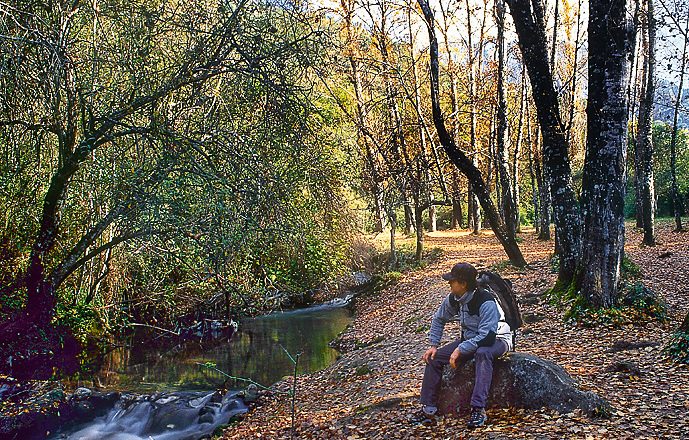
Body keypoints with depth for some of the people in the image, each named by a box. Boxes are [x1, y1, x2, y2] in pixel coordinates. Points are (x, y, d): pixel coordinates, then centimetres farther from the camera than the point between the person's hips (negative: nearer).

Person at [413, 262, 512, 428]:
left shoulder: (486, 301, -30)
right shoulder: (453, 299, -8)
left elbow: (487, 336, -35)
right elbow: (438, 319, 10)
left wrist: (460, 349, -32)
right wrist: (433, 345, 2)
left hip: (496, 339, -7)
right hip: (470, 339, 7)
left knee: (482, 353, -42)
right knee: (434, 357, -5)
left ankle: (478, 409, -42)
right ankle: (428, 408, 0)